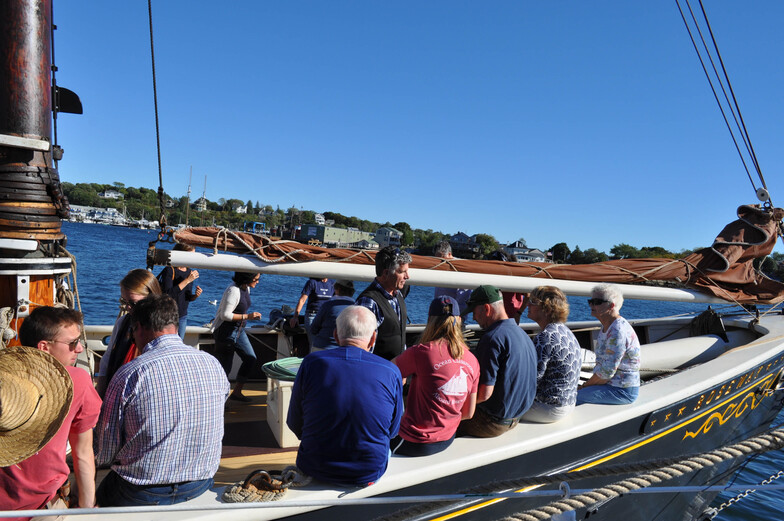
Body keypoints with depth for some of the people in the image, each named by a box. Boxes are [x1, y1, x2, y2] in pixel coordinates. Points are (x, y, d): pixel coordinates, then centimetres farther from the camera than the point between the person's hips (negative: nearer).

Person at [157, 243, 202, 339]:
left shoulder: (190, 272, 8)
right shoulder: (169, 271, -12)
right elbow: (168, 294, -25)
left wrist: (195, 296, -7)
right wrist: (187, 280, -24)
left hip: (182, 317, 6)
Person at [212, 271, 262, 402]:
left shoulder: (246, 288, 5)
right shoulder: (234, 291, -24)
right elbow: (225, 315, -25)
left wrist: (251, 315, 7)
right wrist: (247, 316, -24)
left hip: (239, 330, 9)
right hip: (226, 332, -9)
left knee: (251, 358, 7)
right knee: (225, 366, -2)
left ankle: (237, 392, 18)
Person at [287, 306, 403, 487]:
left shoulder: (311, 363, -12)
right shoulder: (391, 372, -12)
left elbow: (295, 424, -1)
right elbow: (392, 430, 1)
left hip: (314, 468, 1)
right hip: (369, 473, 0)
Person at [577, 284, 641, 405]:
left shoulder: (618, 331, -22)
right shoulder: (606, 327, 11)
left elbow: (606, 372, -22)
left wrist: (584, 386, -10)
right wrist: (587, 384, 6)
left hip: (622, 391, -10)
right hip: (611, 384, 10)